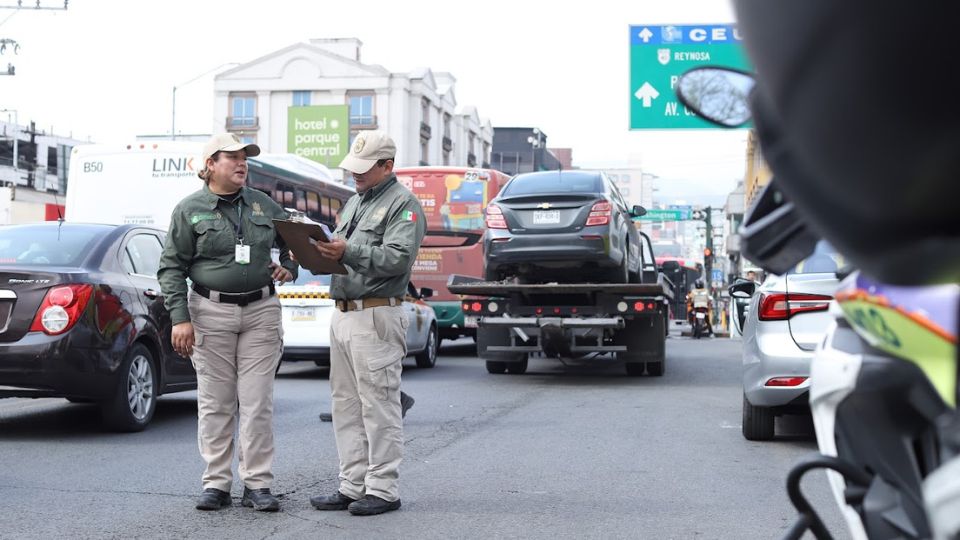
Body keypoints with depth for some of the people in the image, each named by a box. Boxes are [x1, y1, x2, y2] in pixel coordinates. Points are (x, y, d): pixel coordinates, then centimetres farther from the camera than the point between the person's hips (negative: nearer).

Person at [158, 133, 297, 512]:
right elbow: (171, 268, 0)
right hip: (211, 312, -2)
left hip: (260, 311, 2)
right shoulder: (190, 210, 1)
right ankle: (216, 483, 11)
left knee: (257, 402, -1)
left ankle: (257, 485, 6)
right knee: (215, 403, 2)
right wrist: (180, 318, -9)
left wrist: (289, 268, 3)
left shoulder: (264, 205, 10)